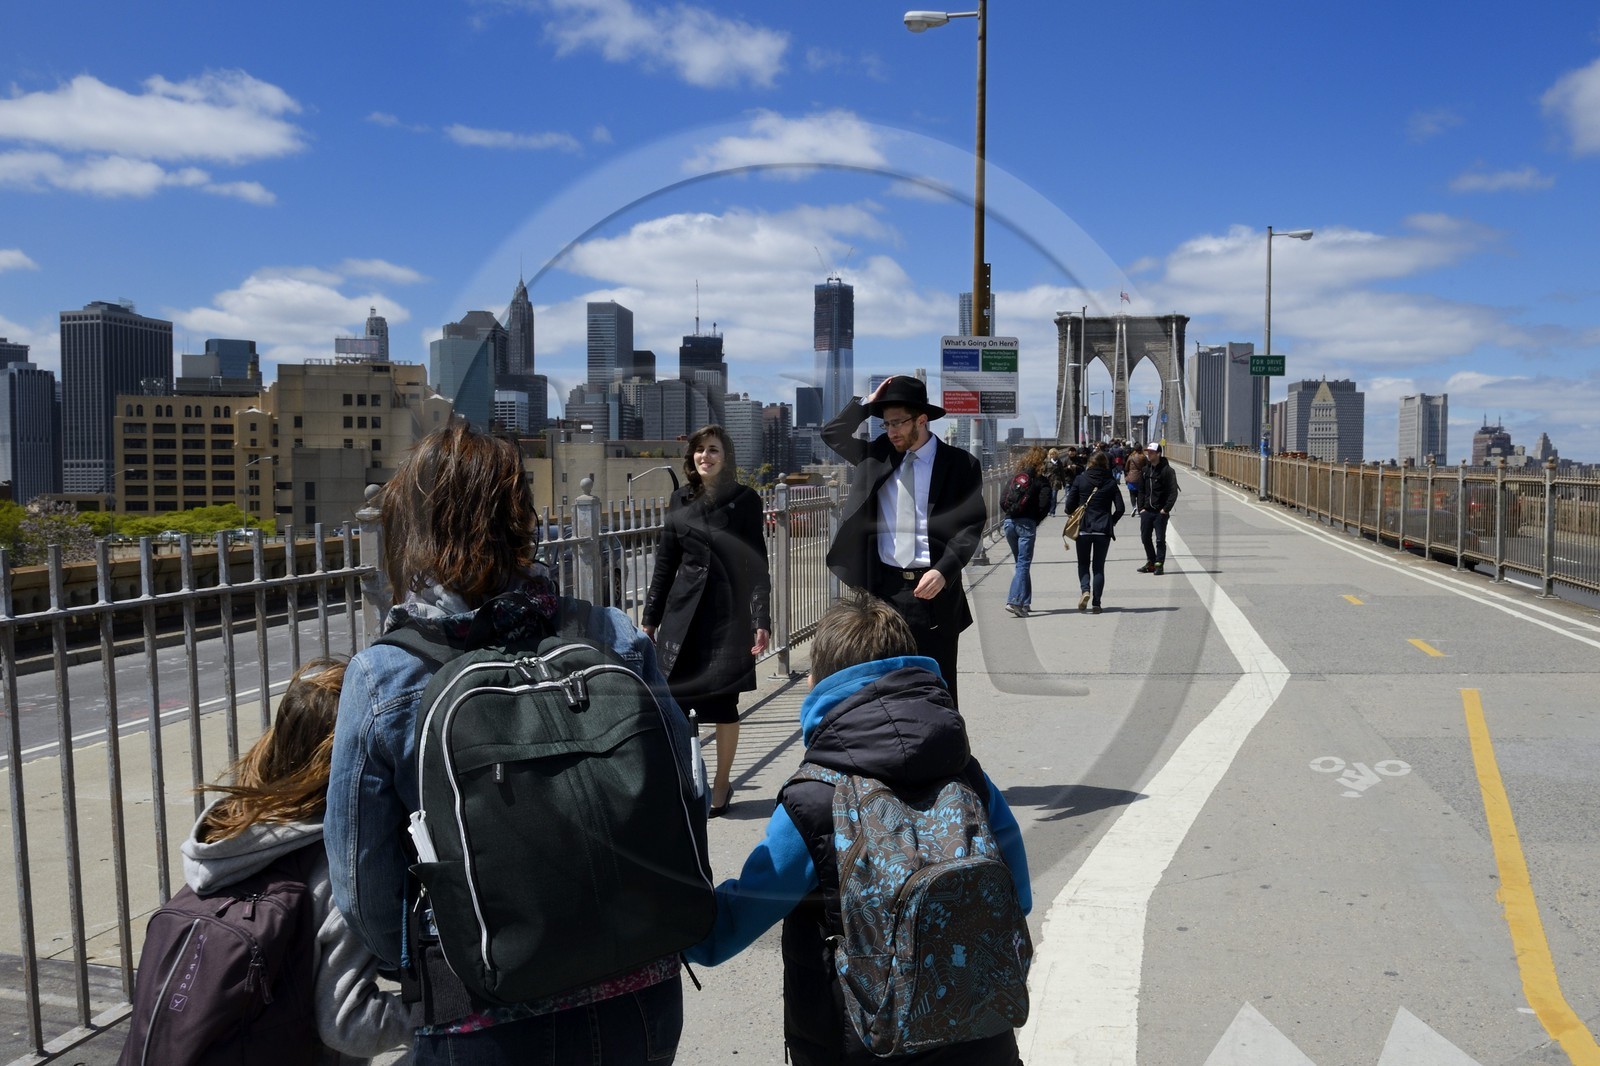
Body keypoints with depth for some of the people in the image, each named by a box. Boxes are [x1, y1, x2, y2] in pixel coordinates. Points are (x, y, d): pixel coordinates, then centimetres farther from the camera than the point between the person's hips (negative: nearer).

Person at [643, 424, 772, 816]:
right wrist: (650, 618, 11)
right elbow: (665, 563, 12)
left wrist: (761, 619, -13)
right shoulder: (681, 500, 8)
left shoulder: (745, 500, -2)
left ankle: (721, 786, 20)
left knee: (723, 702, 4)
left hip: (727, 611, -3)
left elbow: (757, 563, -5)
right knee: (673, 697, -1)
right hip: (683, 608, 3)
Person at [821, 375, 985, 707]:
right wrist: (867, 403, 2)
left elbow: (970, 527, -6)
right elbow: (832, 434, 16)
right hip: (884, 587, 3)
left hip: (933, 587, -3)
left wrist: (943, 572, -20)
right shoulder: (878, 455, 10)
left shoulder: (960, 465, -2)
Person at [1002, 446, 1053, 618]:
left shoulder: (1015, 476, 12)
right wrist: (1036, 520, 3)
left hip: (1009, 522, 5)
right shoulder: (1041, 479, -1)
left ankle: (1025, 602, 18)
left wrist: (1010, 515, 12)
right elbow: (1044, 504, -10)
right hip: (1026, 523, -5)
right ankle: (1014, 601, -17)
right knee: (1023, 563, -4)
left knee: (1021, 562, 17)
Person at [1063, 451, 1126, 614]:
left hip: (1083, 528, -1)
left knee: (1083, 564, 13)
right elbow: (1120, 508, -2)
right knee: (1099, 566, 10)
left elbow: (1069, 505, -4)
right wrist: (1111, 522, 15)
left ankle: (1085, 590, -13)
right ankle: (1096, 603, 6)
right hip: (1103, 529, 1)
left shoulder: (1080, 479, -2)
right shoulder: (1111, 482, 0)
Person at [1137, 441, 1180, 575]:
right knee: (1145, 537, 11)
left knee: (1160, 539, -1)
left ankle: (1159, 564, 7)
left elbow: (1173, 492, -11)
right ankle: (1151, 562, 25)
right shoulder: (1145, 469, 10)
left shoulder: (1167, 470, -9)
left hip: (1160, 512, -6)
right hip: (1146, 511, 6)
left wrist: (1166, 509, -16)